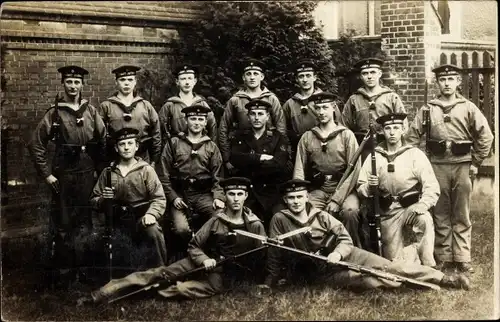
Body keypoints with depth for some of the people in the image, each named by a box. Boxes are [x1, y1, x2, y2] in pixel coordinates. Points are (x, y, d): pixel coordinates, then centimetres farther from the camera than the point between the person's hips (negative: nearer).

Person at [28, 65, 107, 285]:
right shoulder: (54, 113, -2)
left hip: (88, 174, 2)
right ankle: (63, 268, 15)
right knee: (62, 223, 4)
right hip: (63, 174, -2)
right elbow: (36, 145, -3)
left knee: (85, 220, 10)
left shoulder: (91, 111, 4)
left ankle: (85, 264, 23)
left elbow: (103, 141, 9)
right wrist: (46, 174, -7)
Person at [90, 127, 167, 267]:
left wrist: (151, 214, -22)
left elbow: (159, 198, -3)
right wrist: (103, 199, -6)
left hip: (142, 219, -3)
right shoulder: (108, 172, 13)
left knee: (154, 232, -34)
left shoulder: (146, 169, 5)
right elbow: (93, 201, 17)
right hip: (118, 223, 3)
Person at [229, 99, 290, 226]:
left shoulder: (278, 138, 7)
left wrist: (249, 162, -7)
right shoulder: (240, 137, 14)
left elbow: (278, 164, -9)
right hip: (247, 191, 1)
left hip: (273, 193, -1)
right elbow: (234, 158, -5)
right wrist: (260, 157, -11)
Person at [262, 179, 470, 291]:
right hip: (323, 273, -2)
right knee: (381, 278, -22)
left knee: (387, 267, -14)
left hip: (344, 255, 2)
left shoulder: (320, 216, 0)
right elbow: (275, 254, 0)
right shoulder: (280, 220, -7)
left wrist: (337, 253, -19)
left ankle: (443, 279, -14)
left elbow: (345, 239, 1)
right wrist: (270, 282, 1)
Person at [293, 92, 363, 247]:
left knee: (350, 211, -33)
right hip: (318, 190, 2)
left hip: (343, 188, -2)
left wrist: (336, 199, -16)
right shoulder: (307, 138, 10)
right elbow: (299, 171, 6)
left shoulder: (346, 135, 1)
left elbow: (353, 170, -7)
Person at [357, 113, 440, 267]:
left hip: (411, 207, -2)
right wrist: (369, 187, -17)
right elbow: (360, 189, 6)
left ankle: (429, 269, -20)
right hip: (387, 213, 2)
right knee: (395, 260, -4)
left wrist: (421, 206, -25)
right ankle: (419, 248, 27)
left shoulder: (415, 154, -2)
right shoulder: (374, 156, 4)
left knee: (425, 220, -36)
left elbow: (432, 187, -8)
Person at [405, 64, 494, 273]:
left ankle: (462, 259, 11)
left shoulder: (468, 108, 4)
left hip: (463, 166, 0)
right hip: (437, 166, 1)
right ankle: (443, 258, 13)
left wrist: (476, 163, 0)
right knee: (440, 215, 6)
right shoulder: (427, 109, 5)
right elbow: (412, 138, 6)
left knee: (462, 217, 5)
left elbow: (485, 136, 3)